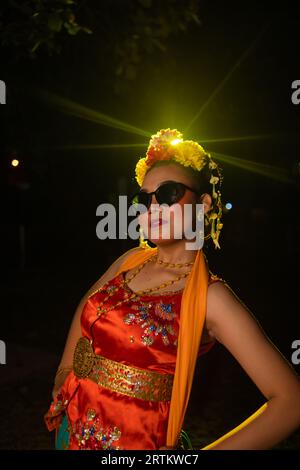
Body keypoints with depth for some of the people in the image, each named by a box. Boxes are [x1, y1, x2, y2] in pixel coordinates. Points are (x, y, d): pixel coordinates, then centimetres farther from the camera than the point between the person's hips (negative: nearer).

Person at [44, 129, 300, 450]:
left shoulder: (210, 297, -19)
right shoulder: (133, 260, -1)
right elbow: (87, 304, 18)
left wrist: (202, 454, -21)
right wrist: (65, 368, 10)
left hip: (133, 441, -6)